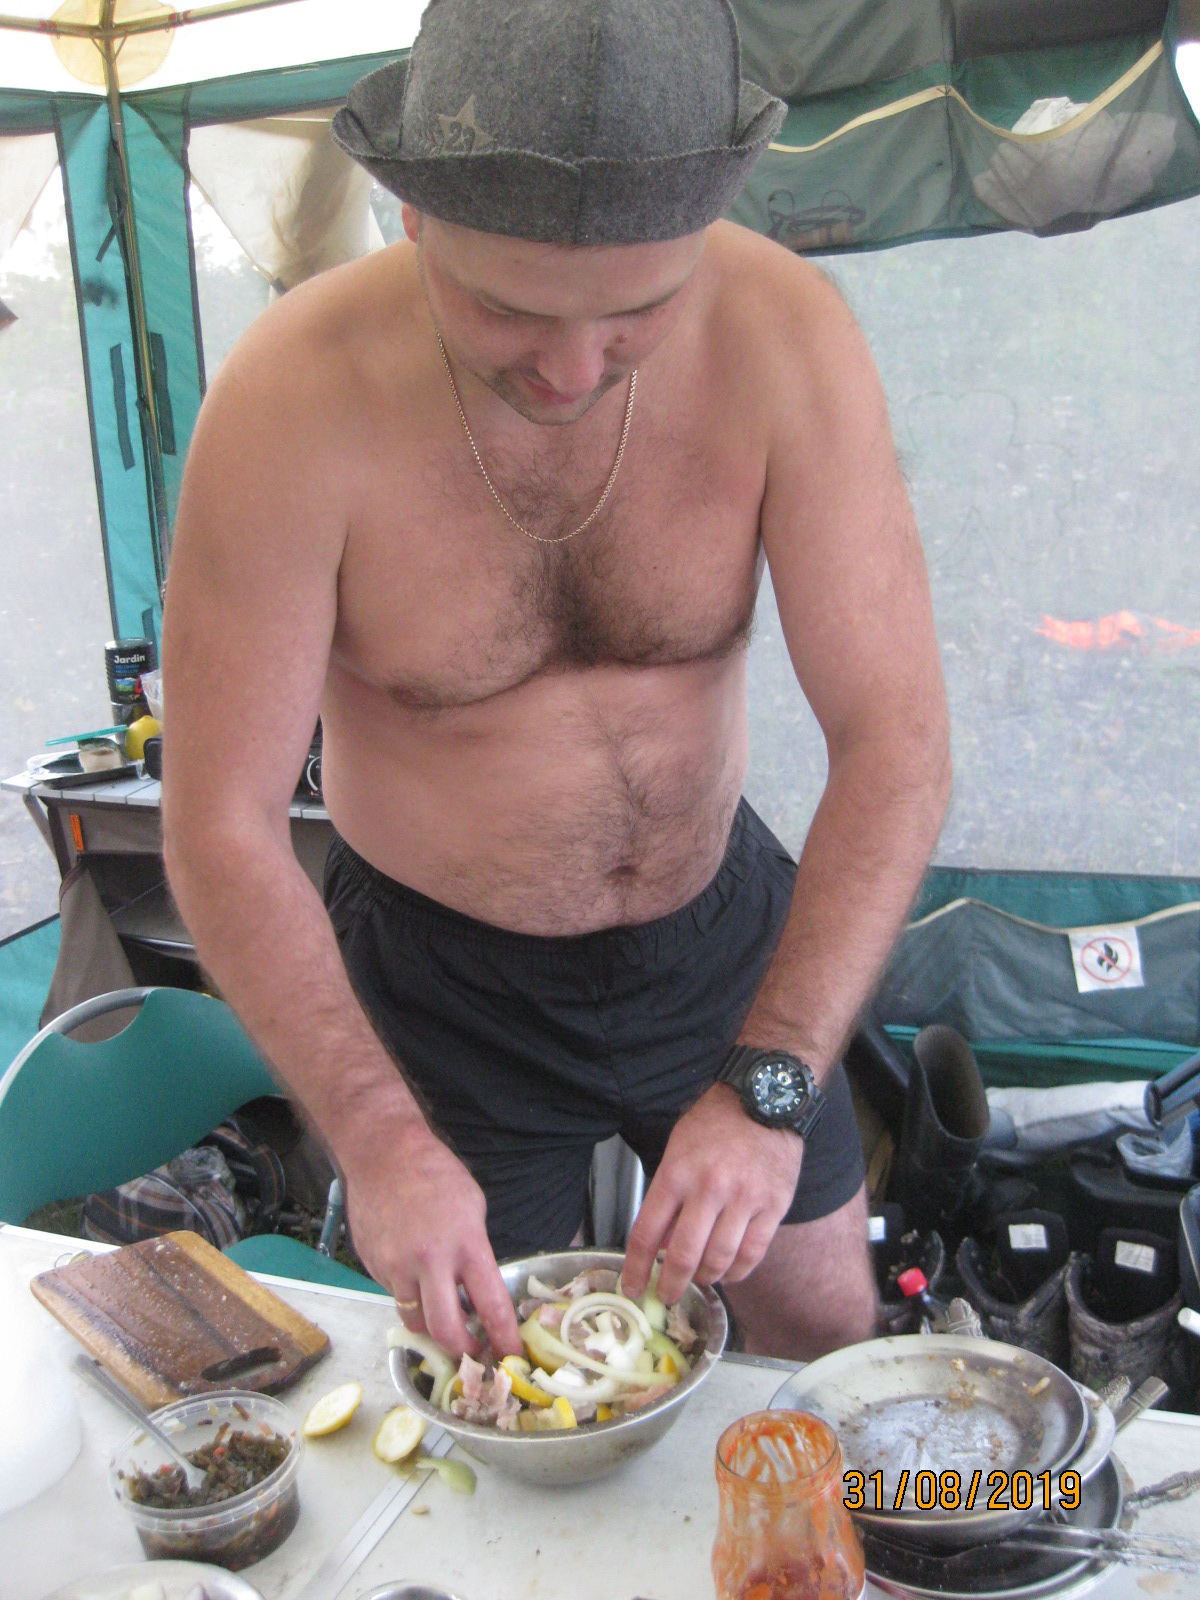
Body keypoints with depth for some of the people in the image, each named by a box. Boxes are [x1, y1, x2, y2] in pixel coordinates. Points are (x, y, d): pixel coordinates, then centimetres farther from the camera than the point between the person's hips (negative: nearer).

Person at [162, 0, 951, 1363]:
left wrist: (769, 1085, -30)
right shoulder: (291, 405, -26)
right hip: (443, 977, -1)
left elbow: (896, 743, -22)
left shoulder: (786, 336, -22)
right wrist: (376, 1139, -28)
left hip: (719, 929, 2)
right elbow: (221, 831, -21)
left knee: (825, 1332, 21)